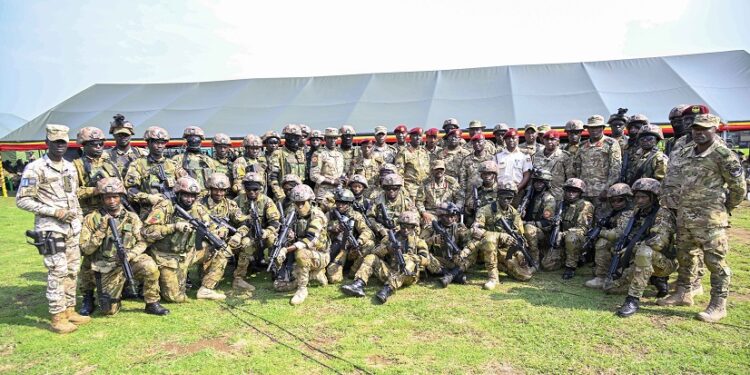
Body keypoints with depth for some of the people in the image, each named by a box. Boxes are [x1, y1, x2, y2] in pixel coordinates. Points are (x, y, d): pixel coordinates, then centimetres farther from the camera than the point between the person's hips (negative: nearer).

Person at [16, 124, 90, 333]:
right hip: (50, 229, -7)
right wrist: (54, 211, -16)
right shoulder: (35, 169, -8)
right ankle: (58, 318, 3)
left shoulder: (70, 167, 13)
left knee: (72, 271, 11)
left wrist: (79, 220, 14)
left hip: (72, 228, 7)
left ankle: (69, 310, 22)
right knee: (58, 272, -6)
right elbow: (22, 200, -11)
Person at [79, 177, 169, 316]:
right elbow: (85, 249, -7)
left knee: (150, 267, -32)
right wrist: (101, 231, -20)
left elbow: (142, 242, 1)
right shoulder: (92, 219, -4)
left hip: (130, 261, 0)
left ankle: (152, 304, -11)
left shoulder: (131, 217, 1)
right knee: (109, 310, -4)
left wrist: (130, 254, -18)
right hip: (108, 269, 0)